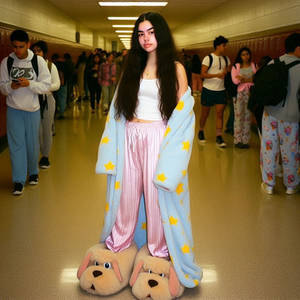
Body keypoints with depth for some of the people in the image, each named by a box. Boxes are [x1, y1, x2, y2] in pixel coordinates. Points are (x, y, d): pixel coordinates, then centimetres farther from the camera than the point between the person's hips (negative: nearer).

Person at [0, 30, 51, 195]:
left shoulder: (38, 61, -6)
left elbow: (46, 86, -7)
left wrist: (29, 83, -24)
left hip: (32, 109, 0)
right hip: (13, 109, 0)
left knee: (32, 143, 11)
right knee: (16, 144, -1)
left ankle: (33, 172, 32)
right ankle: (19, 180, 5)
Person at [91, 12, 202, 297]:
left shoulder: (175, 68, -1)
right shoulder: (132, 67, 11)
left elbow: (181, 113, -4)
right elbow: (120, 108, 11)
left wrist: (171, 144, -12)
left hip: (158, 139, -3)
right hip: (130, 139, 3)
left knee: (157, 194, 4)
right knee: (126, 193, 10)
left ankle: (159, 250, 22)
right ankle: (117, 244, 28)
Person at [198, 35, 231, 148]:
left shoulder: (226, 59, 9)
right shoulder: (208, 58, -8)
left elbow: (229, 71, 19)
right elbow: (203, 74, -15)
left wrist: (227, 72, -4)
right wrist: (217, 75, -27)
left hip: (221, 90, 4)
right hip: (208, 90, -4)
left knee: (220, 114, -4)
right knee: (205, 113, 8)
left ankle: (219, 137, -2)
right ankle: (201, 132, 29)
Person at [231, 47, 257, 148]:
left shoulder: (254, 65, 10)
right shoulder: (236, 66, 6)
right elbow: (235, 80, -6)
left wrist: (242, 78, -9)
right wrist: (250, 79, -7)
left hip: (250, 93, 1)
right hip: (239, 93, -1)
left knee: (248, 117, 3)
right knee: (239, 116, -3)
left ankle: (245, 140, 9)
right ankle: (237, 140, 4)